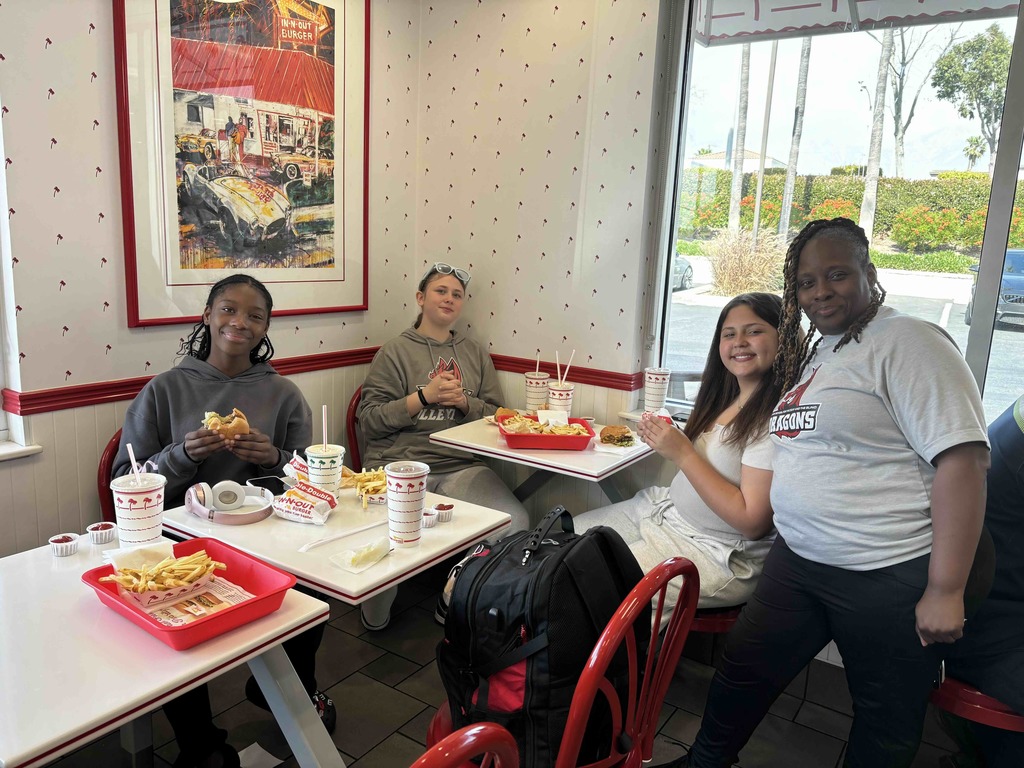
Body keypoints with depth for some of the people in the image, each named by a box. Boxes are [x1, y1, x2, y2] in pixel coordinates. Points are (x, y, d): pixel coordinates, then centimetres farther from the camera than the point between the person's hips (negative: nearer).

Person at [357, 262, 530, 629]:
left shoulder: (476, 354, 22)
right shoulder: (394, 352, 10)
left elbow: (497, 416, 19)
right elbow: (369, 421, 2)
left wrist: (465, 402, -2)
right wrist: (424, 396, -8)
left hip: (462, 467, 3)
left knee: (516, 522, -25)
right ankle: (375, 619, 2)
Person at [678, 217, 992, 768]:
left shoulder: (908, 343, -14)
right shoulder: (811, 354, 11)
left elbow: (962, 460, -21)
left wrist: (946, 591, -22)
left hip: (890, 578, -7)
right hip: (798, 561, 7)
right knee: (741, 670, 16)